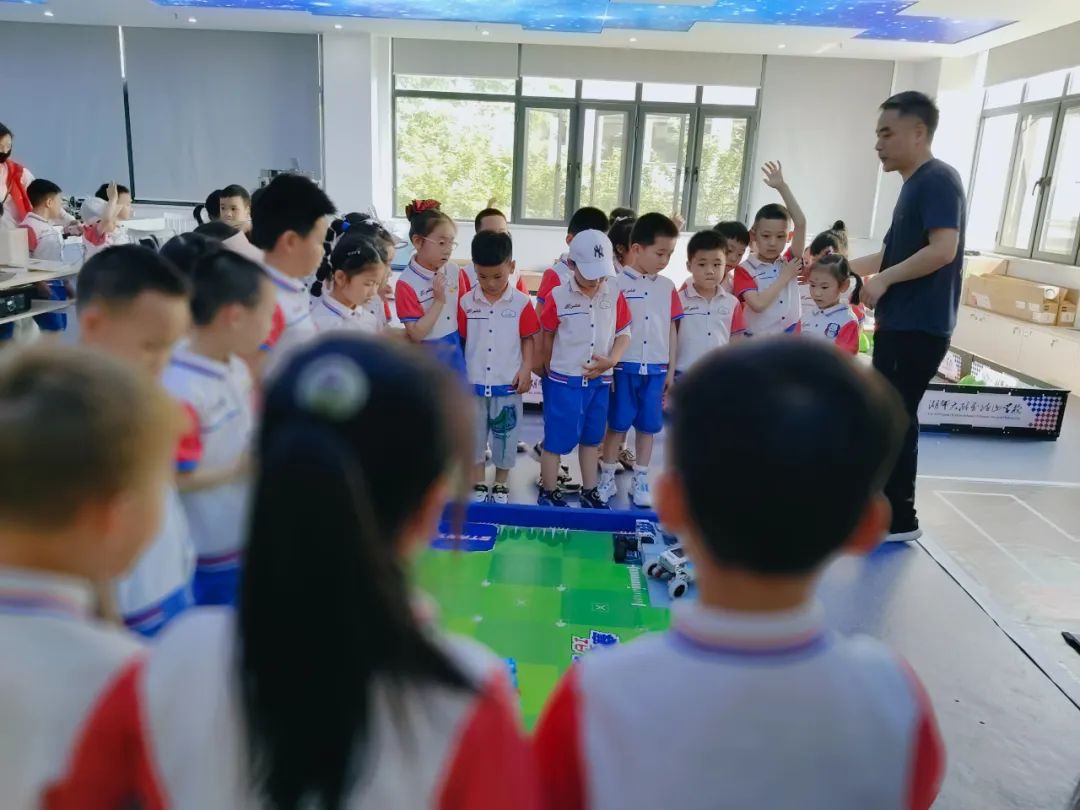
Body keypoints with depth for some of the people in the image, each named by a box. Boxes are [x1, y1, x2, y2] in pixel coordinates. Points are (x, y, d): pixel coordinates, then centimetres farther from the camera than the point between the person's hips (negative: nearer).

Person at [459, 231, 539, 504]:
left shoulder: (522, 303, -7)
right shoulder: (466, 302, -3)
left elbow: (528, 338, 0)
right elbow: (459, 340, 3)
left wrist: (526, 369, -8)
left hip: (508, 383, -1)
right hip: (473, 382, 1)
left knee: (505, 436, 10)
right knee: (474, 436, 12)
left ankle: (501, 486, 27)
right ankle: (479, 485, 27)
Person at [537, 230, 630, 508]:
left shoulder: (615, 293, -2)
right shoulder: (558, 296, -11)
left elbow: (623, 332, 3)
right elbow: (546, 336, 1)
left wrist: (611, 360, -12)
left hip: (600, 380, 4)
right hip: (564, 381, -4)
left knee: (592, 439, 17)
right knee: (555, 440, 4)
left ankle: (589, 492, 31)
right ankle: (548, 493, 21)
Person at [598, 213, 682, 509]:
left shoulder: (667, 287, 6)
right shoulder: (616, 283, -7)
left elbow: (672, 330, 9)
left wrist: (671, 370, 9)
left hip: (656, 369, 4)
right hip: (624, 367, -4)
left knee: (648, 426, 11)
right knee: (617, 425, 6)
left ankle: (641, 482, 23)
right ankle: (607, 478, 20)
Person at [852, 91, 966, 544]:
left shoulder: (938, 180, -13)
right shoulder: (914, 184, 17)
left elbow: (943, 249, -24)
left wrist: (883, 281, -18)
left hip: (920, 328, -10)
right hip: (899, 324, 10)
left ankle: (899, 519, 7)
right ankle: (885, 504, 26)